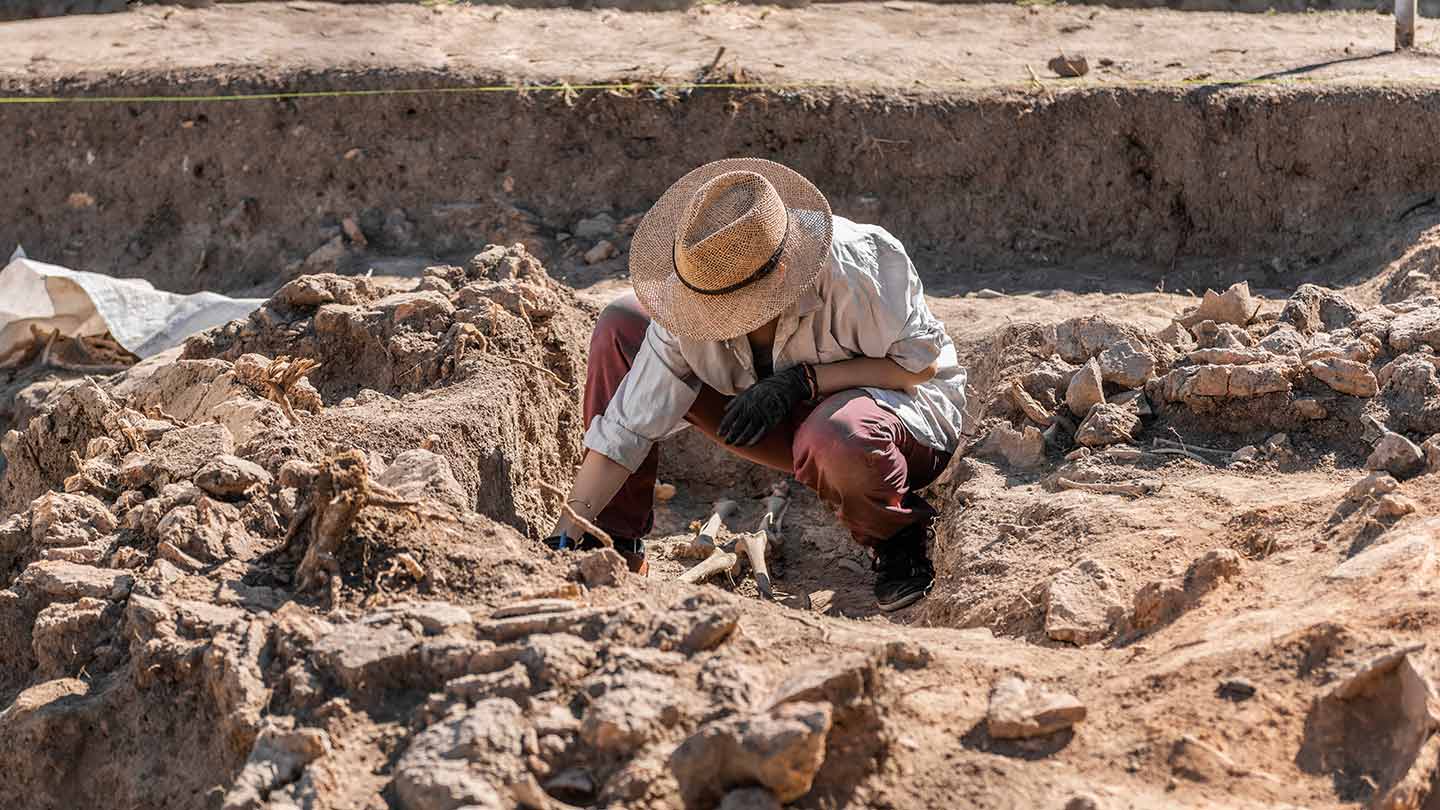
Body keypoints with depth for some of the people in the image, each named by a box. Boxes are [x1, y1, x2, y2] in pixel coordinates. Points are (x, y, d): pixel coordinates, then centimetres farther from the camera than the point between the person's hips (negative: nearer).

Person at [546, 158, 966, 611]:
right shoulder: (693, 300, -19)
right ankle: (617, 546, -2)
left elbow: (923, 362, -21)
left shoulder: (853, 267, -33)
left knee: (836, 437, -45)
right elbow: (628, 425, -15)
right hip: (797, 420, 5)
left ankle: (900, 541, -8)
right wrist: (568, 535, -21)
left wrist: (804, 380, -30)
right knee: (620, 328, -9)